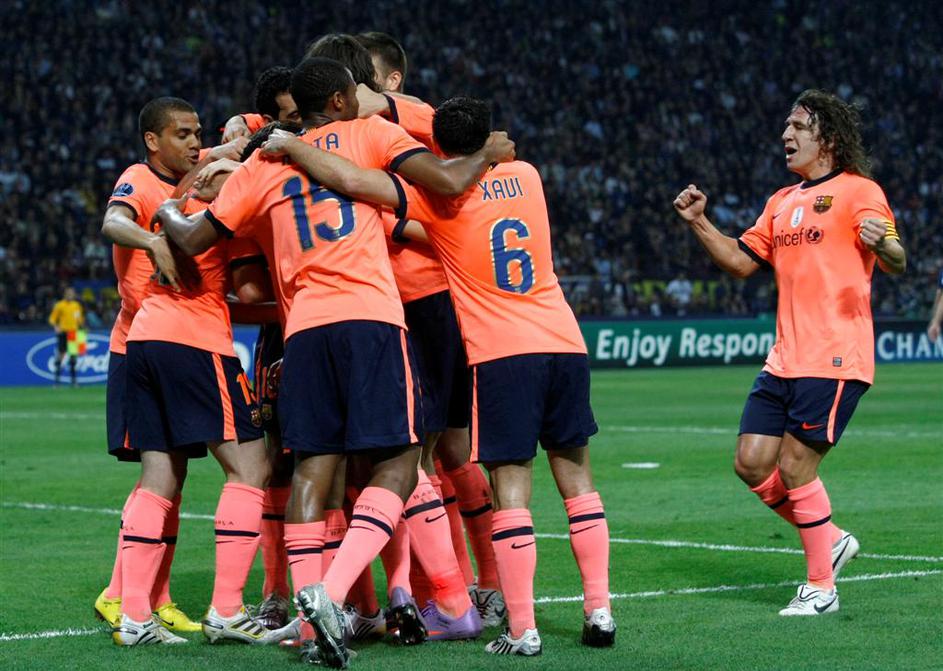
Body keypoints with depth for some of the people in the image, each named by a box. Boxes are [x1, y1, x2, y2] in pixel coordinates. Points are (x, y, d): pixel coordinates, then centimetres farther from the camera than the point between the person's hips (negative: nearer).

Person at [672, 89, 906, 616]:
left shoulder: (859, 191, -5)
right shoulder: (782, 202, 18)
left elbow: (896, 262, -16)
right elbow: (741, 261, 23)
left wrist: (882, 244, -39)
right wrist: (699, 222, 12)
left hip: (835, 359, -8)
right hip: (785, 358, 8)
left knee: (794, 468, -9)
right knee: (752, 465, 3)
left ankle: (821, 587, 5)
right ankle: (831, 539, 23)